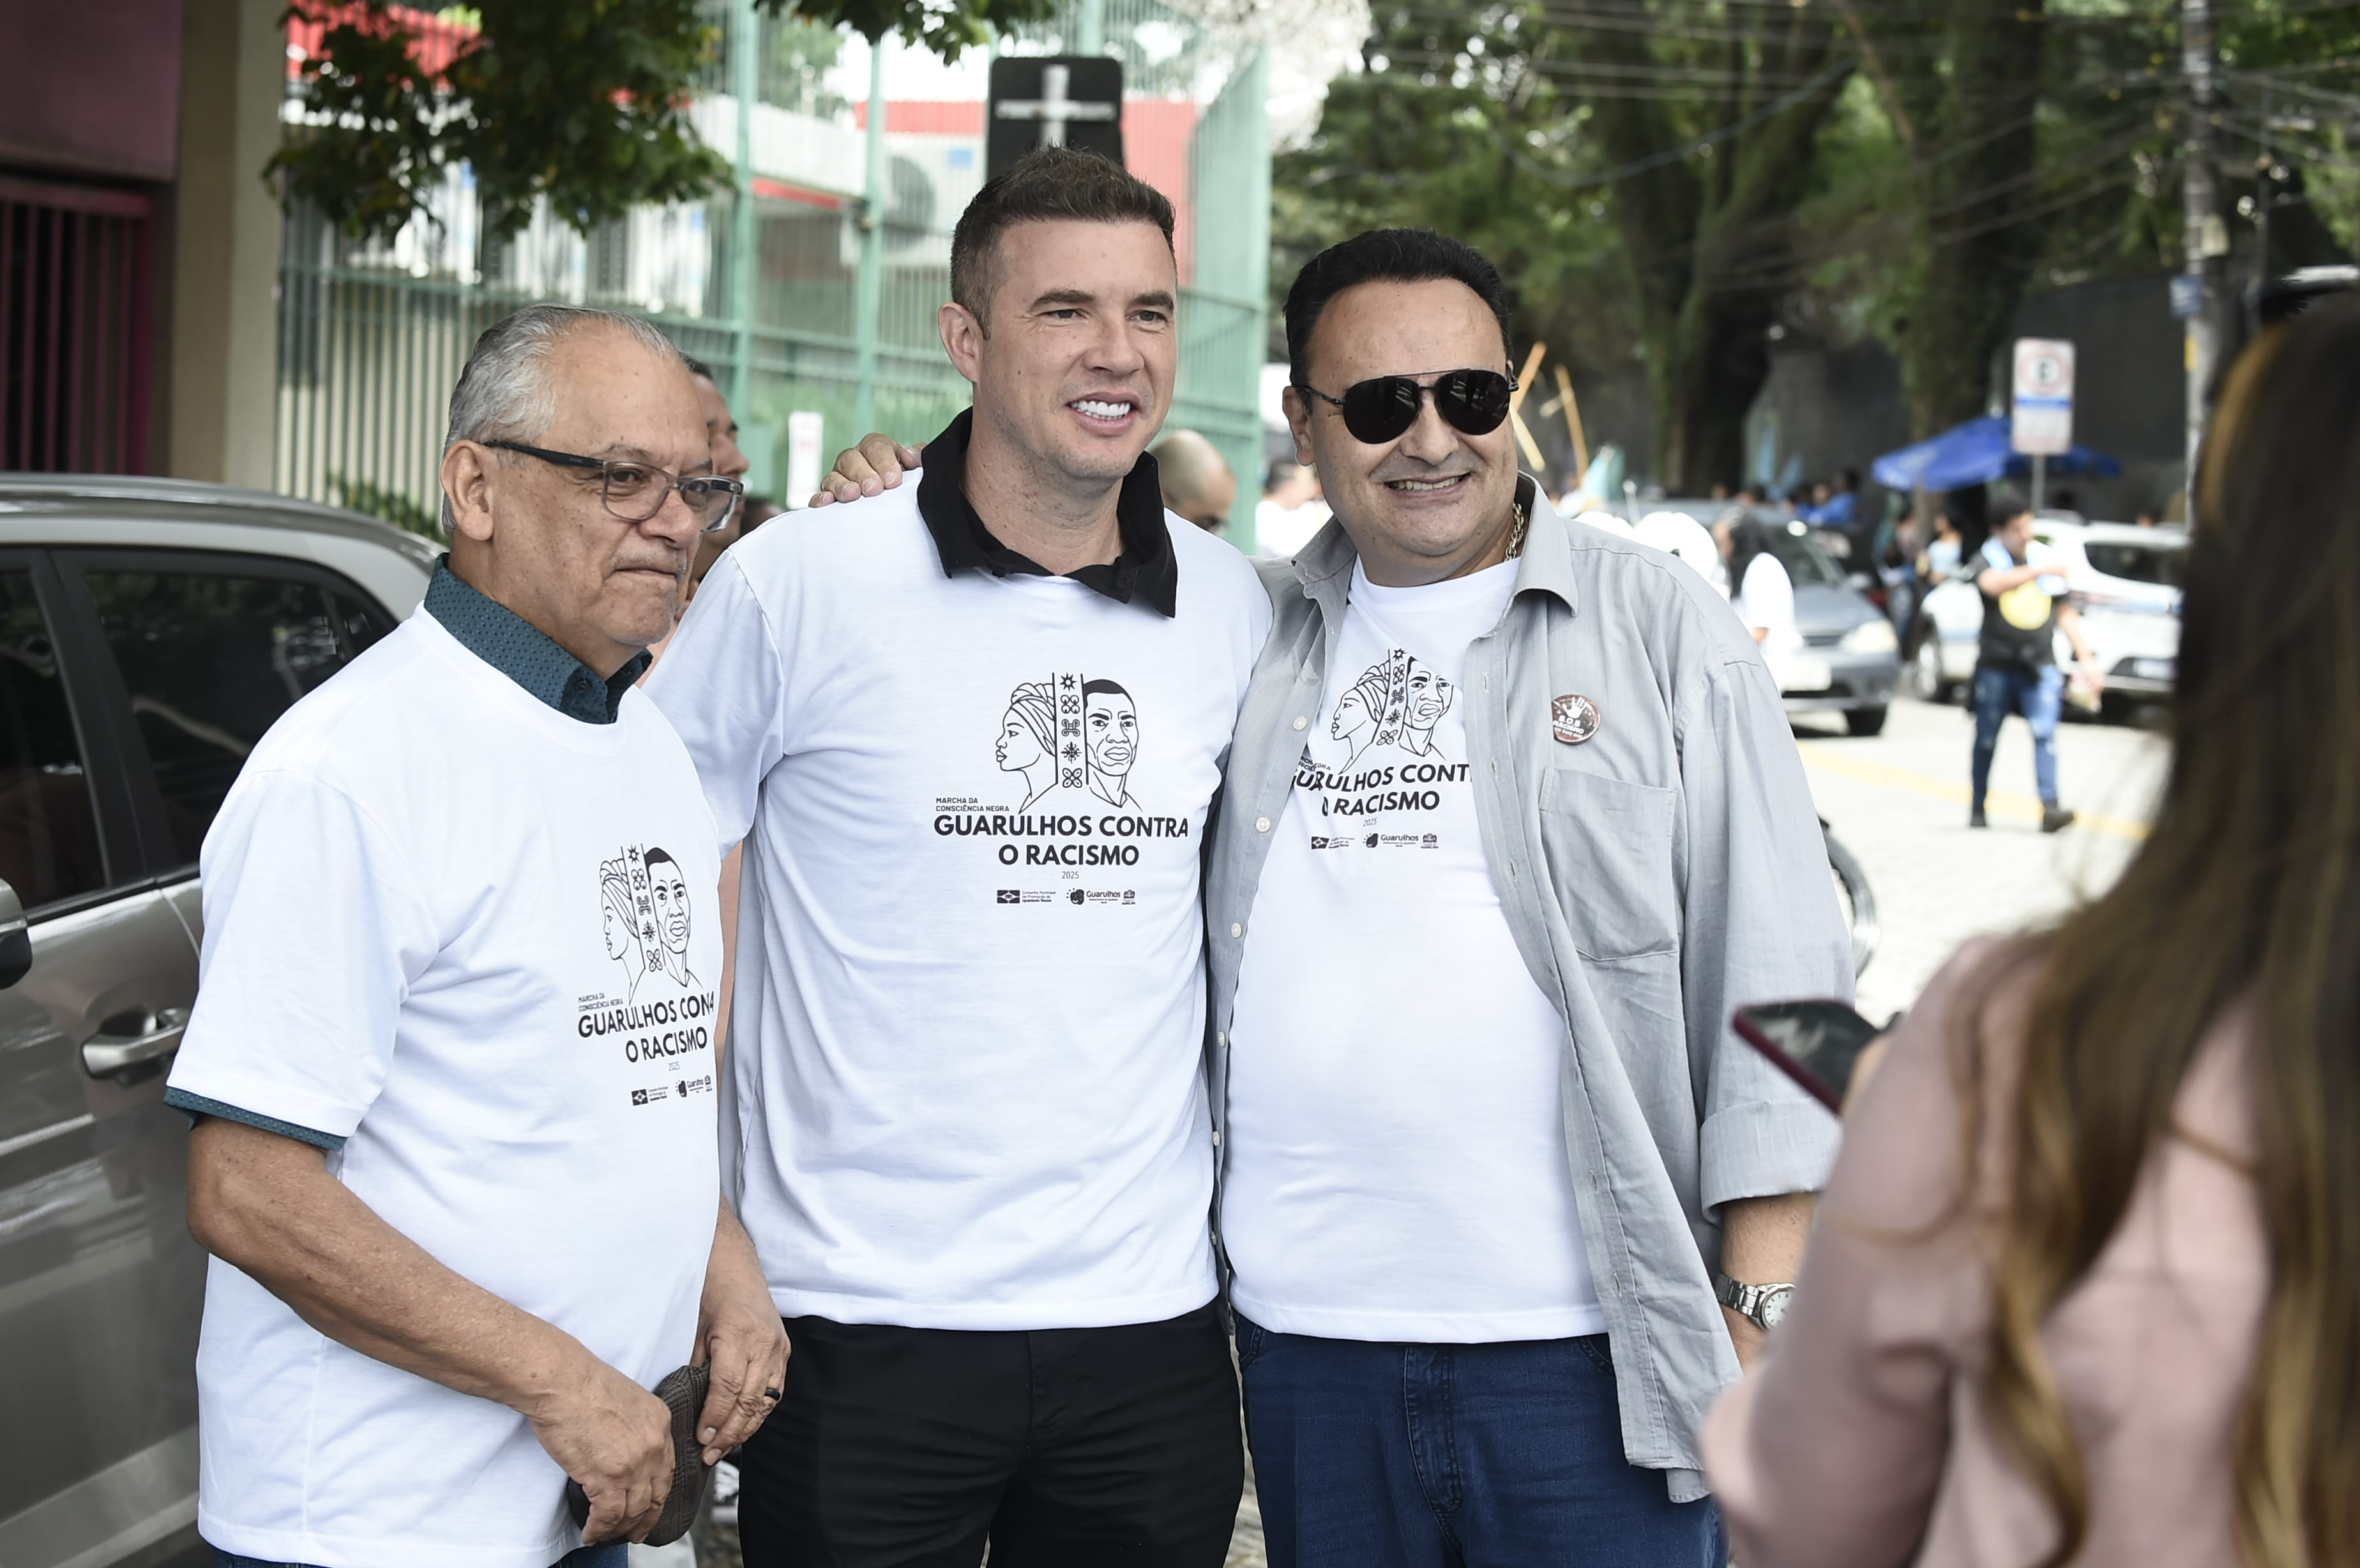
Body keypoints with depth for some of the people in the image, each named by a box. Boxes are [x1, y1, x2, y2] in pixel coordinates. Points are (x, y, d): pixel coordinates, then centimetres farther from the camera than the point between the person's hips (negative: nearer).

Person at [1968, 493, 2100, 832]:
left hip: (2041, 667, 2)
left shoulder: (2046, 559, 9)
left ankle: (2050, 807, -21)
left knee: (2045, 734, -13)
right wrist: (2038, 570, -31)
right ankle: (1977, 807, 22)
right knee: (1986, 740, 7)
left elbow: (2065, 613, 14)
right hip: (1996, 666, -2)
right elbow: (1992, 584, -26)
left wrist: (2085, 660, 8)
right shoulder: (1989, 559, -1)